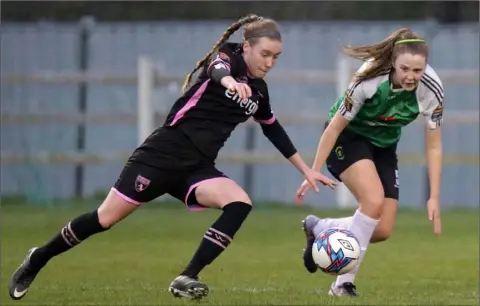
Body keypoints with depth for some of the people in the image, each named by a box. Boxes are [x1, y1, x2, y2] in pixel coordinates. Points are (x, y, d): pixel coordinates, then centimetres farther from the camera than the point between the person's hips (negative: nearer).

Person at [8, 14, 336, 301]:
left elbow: (275, 131, 28)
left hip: (197, 168, 6)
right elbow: (217, 68, -34)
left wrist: (307, 170, 29)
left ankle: (187, 279, -20)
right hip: (165, 153, -6)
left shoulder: (258, 91, 11)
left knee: (240, 204, -21)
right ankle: (38, 259, 18)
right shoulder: (228, 57, -8)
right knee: (106, 218, -4)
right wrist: (228, 80, -58)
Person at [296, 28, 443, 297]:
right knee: (374, 200, -29)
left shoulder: (431, 89, -23)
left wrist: (434, 198, -13)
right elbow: (335, 126, -20)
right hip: (348, 137, -5)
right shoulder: (370, 79, -33)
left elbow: (433, 147, -11)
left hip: (384, 146, 5)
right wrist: (314, 173, -16)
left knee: (383, 231, -4)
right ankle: (344, 284, -15)